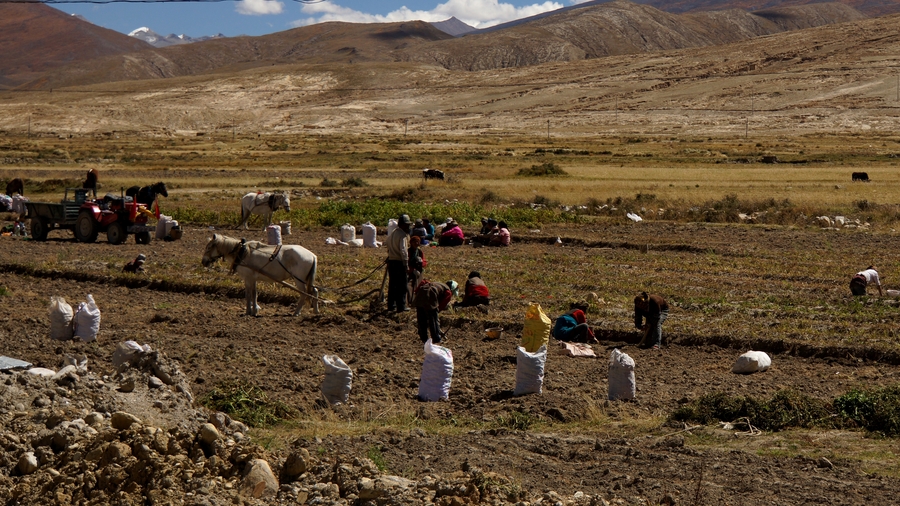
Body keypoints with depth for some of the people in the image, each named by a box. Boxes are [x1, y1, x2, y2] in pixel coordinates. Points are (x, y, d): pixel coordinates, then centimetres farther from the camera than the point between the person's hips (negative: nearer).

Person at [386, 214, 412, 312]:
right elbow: (403, 250, -22)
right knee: (402, 285, -2)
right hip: (399, 262, -9)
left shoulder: (392, 233, 14)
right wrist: (406, 263, -20)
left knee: (392, 284, 14)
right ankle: (401, 307, 0)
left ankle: (391, 305, 19)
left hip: (391, 261, 9)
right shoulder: (402, 235, -15)